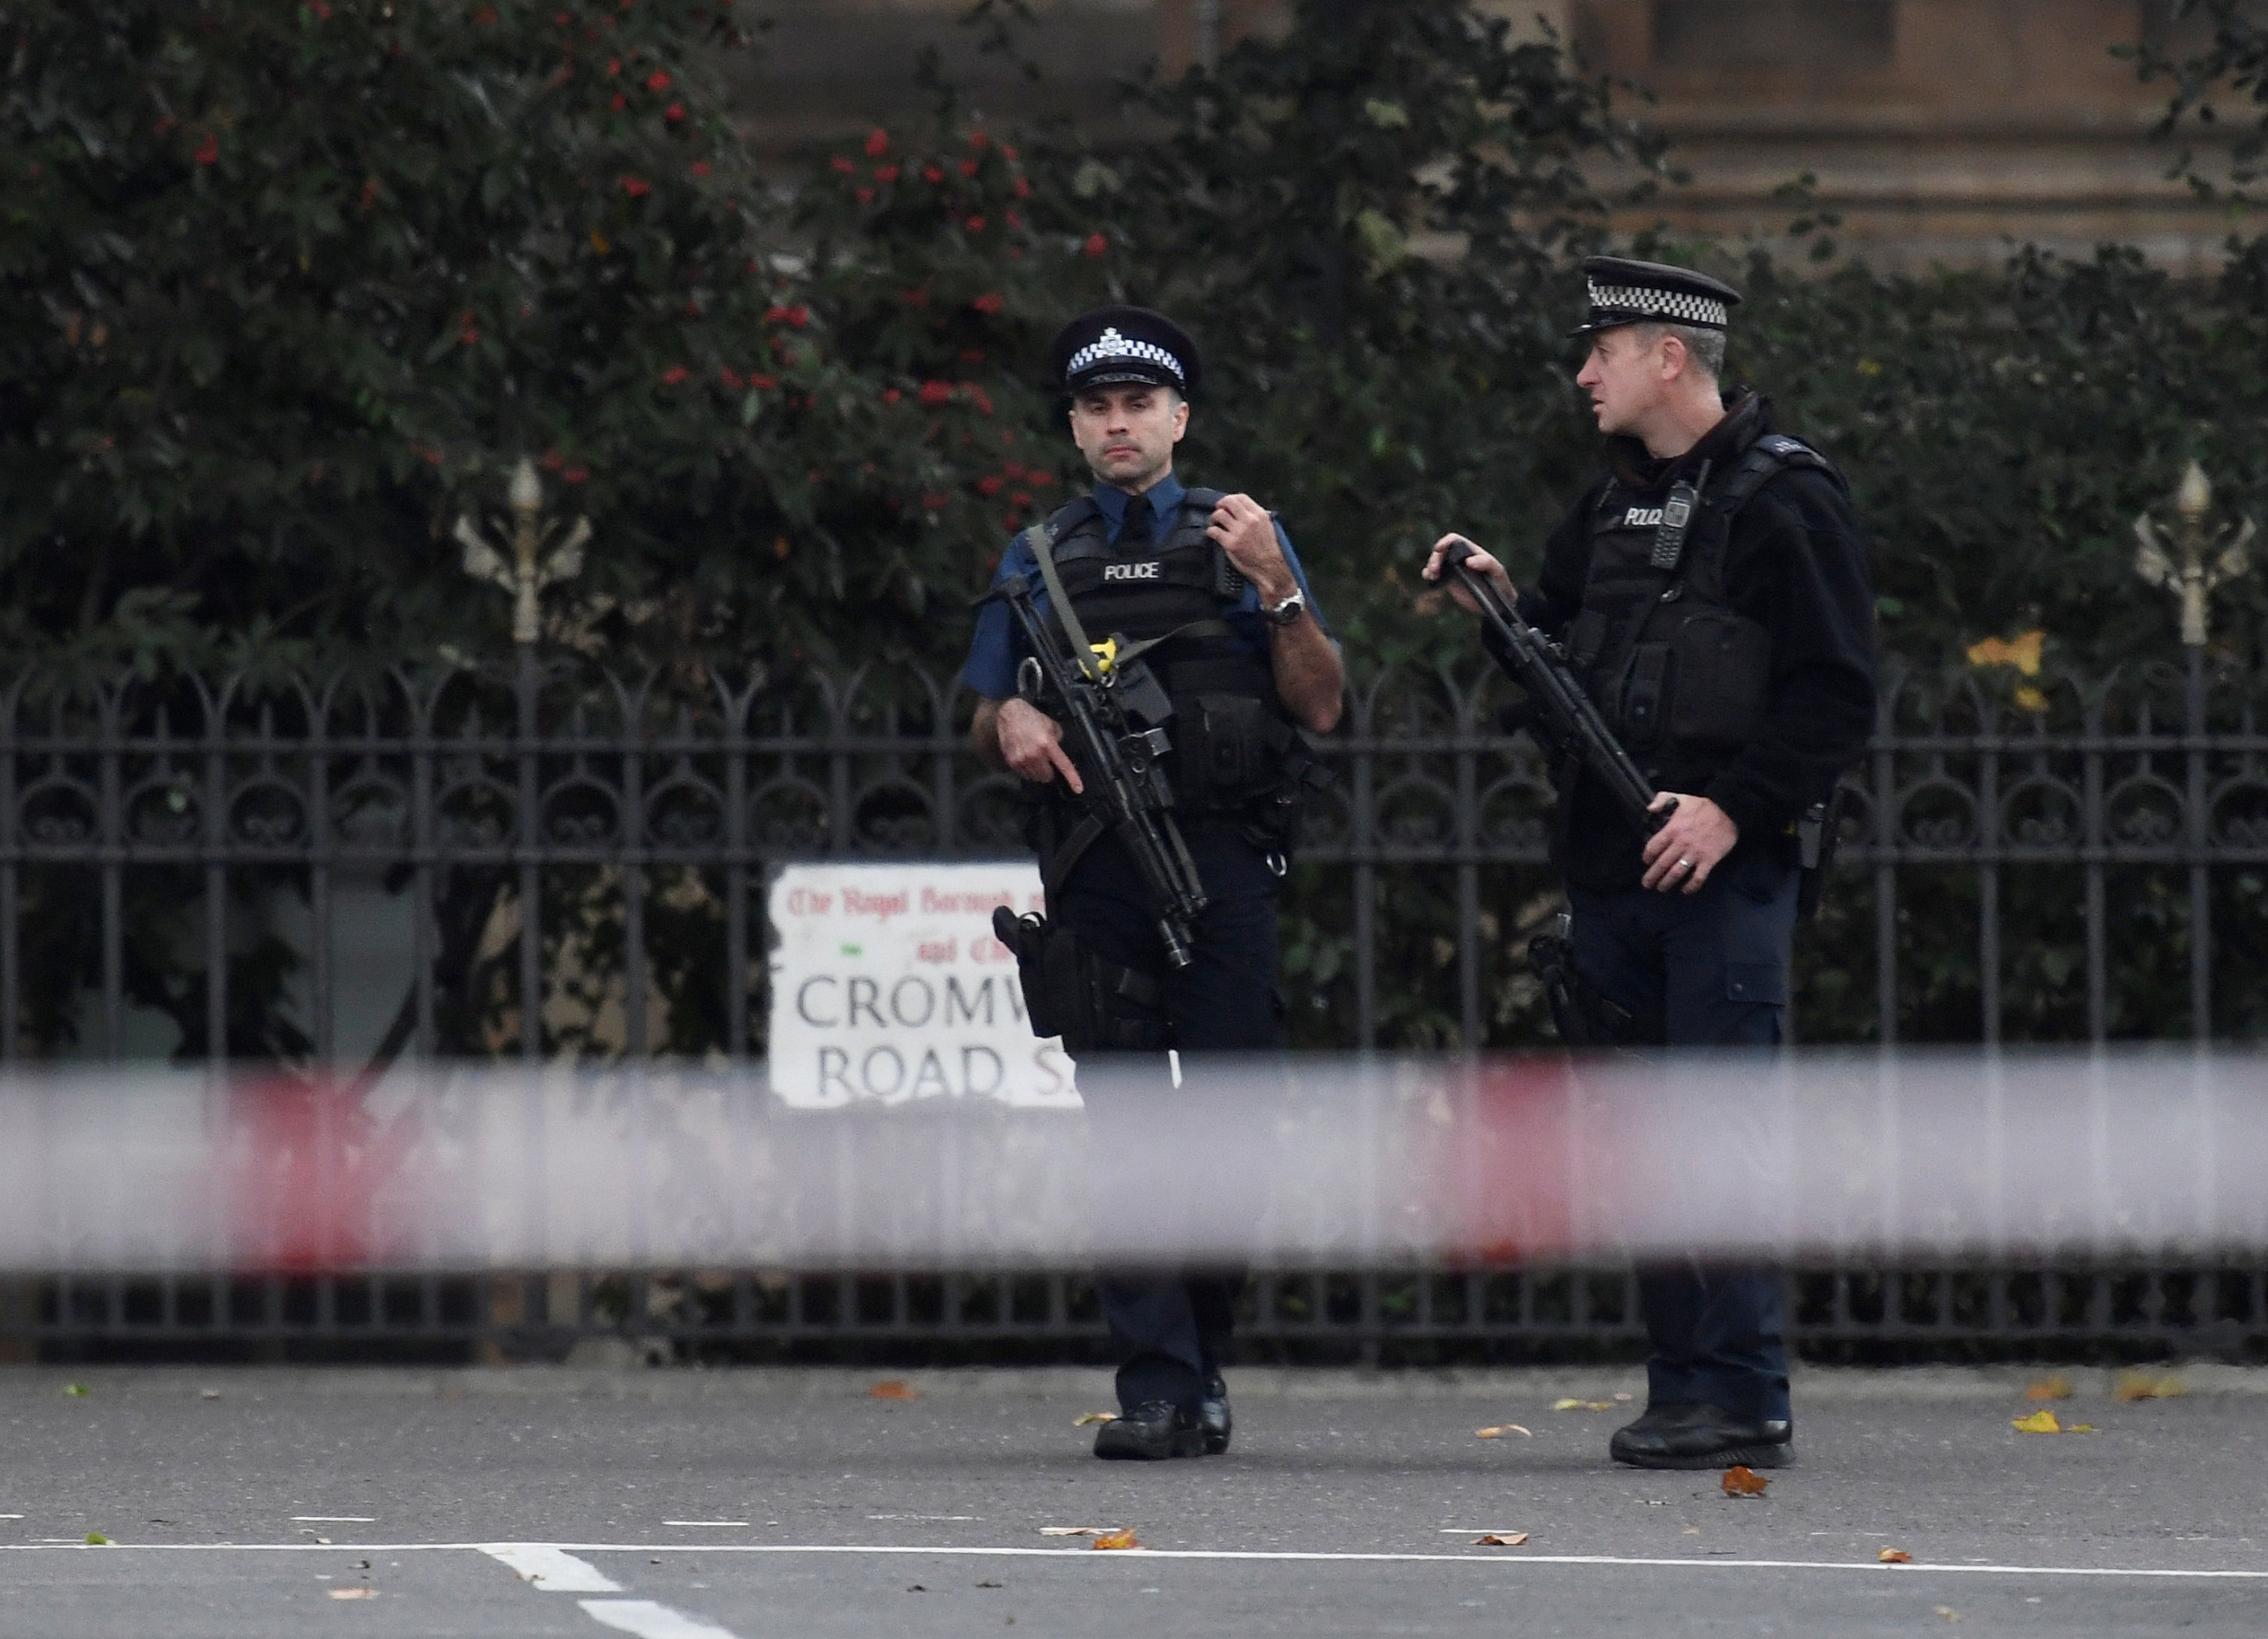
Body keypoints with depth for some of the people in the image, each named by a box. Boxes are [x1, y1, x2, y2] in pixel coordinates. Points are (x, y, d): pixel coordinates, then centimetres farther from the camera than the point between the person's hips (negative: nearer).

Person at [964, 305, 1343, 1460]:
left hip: (1222, 865, -1)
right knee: (1128, 1135, -2)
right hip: (1093, 877, 1)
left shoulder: (1243, 538, 10)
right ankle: (1157, 1389, -4)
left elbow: (1320, 706, 3)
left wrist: (1277, 590, -11)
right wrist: (1010, 722, -6)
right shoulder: (1037, 561, 16)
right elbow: (984, 732, 18)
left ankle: (1201, 1351, 13)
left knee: (1231, 1126, -4)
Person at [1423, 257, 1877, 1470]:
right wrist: (1504, 606, 3)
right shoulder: (1611, 506, 18)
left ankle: (1742, 1400, -9)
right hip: (1613, 871, 8)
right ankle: (1682, 1388, 13)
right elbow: (1570, 663, 23)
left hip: (1727, 871, -8)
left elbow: (1837, 694, -11)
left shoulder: (1786, 499, -6)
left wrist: (1735, 809, -18)